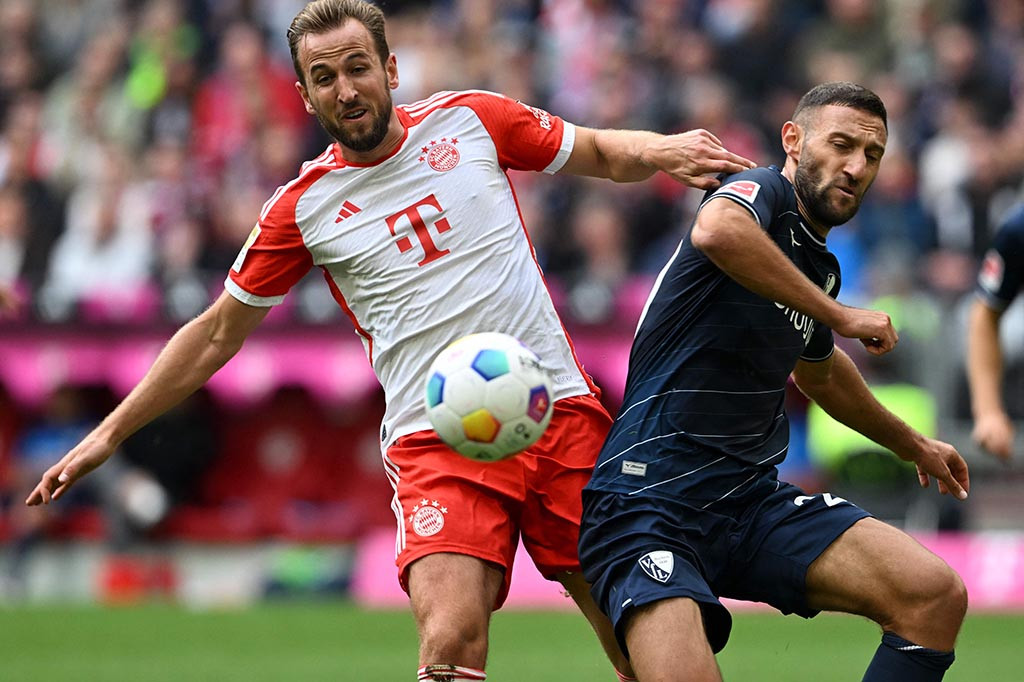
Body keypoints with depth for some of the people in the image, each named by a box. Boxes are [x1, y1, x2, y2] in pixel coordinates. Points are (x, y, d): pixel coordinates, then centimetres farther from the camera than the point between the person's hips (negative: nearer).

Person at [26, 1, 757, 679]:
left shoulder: (471, 120, 6)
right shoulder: (303, 209, 4)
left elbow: (599, 152, 19)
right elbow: (216, 335, 13)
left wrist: (657, 151, -4)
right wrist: (109, 435, 12)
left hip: (559, 407, 2)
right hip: (436, 444, -2)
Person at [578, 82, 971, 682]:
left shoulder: (820, 267, 17)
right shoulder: (766, 193, -8)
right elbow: (717, 230, -36)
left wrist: (912, 445, 54)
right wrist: (839, 315, -24)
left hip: (753, 497, 8)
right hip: (649, 507, -8)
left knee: (935, 595, -12)